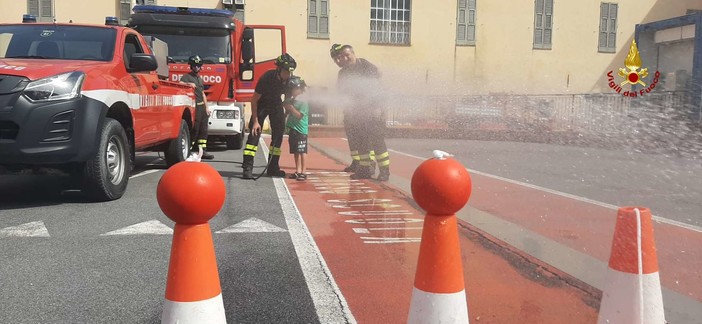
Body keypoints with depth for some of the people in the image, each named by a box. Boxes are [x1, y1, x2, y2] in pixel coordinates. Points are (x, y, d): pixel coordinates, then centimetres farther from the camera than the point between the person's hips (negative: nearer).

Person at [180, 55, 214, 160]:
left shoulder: (200, 79, 22)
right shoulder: (186, 77, -2)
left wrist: (207, 107, 18)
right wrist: (189, 84, -37)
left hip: (202, 107, 8)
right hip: (194, 107, -8)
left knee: (203, 130, 8)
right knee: (194, 129, -11)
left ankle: (203, 151, 12)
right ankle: (188, 150, -5)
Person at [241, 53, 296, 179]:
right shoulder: (266, 78, -31)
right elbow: (254, 100, -23)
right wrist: (255, 121, -25)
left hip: (276, 104, 5)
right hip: (262, 104, -5)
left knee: (278, 133, 1)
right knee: (255, 131, -17)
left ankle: (273, 167, 9)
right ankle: (247, 167, -19)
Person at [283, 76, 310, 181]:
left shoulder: (303, 102, -11)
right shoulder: (291, 100, 12)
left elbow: (299, 115, -18)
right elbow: (287, 112, 20)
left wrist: (291, 108, -21)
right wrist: (286, 106, 4)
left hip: (301, 130, -8)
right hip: (293, 129, 8)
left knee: (302, 151, -4)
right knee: (296, 151, 11)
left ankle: (303, 172, -1)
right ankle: (298, 171, 18)